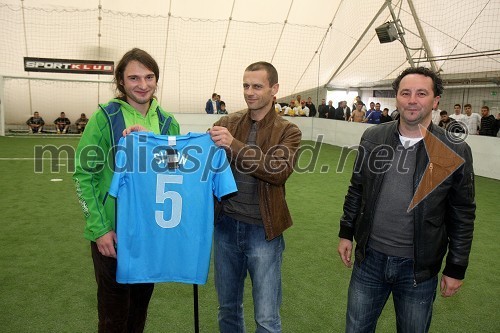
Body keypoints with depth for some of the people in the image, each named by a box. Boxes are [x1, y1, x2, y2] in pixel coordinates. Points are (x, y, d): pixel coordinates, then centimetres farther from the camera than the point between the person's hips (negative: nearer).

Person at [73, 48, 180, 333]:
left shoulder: (168, 122, 2)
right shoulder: (105, 117, -8)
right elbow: (84, 175, -8)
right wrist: (99, 228, -13)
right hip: (113, 232, -3)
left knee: (141, 304, 20)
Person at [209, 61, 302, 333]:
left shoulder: (288, 131, -4)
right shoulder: (227, 123, 4)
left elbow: (279, 171, -21)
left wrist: (234, 145, -28)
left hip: (263, 231, -3)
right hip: (226, 225, 3)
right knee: (227, 308, 20)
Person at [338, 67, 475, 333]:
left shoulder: (455, 151, -10)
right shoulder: (373, 137, -2)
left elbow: (463, 215, -4)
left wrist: (456, 269, -1)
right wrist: (346, 233, 8)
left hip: (419, 268, -2)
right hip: (369, 257, 2)